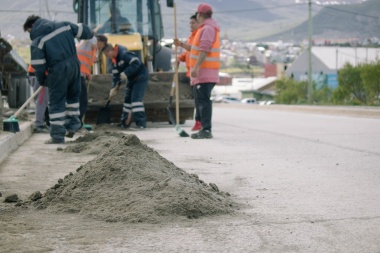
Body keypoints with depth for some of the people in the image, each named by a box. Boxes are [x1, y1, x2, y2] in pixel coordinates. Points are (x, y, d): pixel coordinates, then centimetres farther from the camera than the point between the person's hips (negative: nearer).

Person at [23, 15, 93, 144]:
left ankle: (57, 135, 1)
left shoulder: (37, 40, -5)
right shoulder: (64, 25, 8)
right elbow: (83, 31, 16)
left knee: (56, 102, 2)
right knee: (73, 95, 28)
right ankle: (73, 122, 31)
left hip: (58, 70, -5)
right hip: (74, 64, 5)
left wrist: (42, 80, 9)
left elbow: (38, 65, -6)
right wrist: (89, 33, 40)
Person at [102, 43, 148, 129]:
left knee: (136, 98, -19)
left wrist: (126, 73, -35)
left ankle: (141, 123, -19)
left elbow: (136, 62, -34)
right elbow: (115, 75, 7)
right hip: (131, 79, 10)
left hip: (141, 77, -10)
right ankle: (125, 123, 22)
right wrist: (114, 88, -3)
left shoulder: (124, 54, -25)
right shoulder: (114, 60, 6)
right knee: (127, 98, 13)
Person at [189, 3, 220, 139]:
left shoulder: (208, 28, -13)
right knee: (202, 100, 13)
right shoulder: (206, 28, 21)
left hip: (204, 72, -11)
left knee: (204, 100, -13)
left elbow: (204, 49, -22)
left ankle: (206, 130, -16)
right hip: (203, 73, 11)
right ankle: (205, 129, 17)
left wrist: (196, 67, -26)